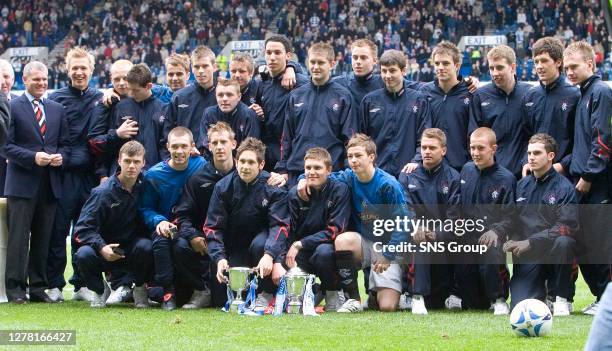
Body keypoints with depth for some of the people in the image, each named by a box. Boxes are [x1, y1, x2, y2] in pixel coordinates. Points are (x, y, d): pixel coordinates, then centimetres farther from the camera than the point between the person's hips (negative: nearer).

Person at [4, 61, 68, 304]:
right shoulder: (12, 108, 0)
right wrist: (33, 157, -17)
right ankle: (15, 289, -1)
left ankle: (38, 288, 13)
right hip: (22, 183, -5)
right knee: (18, 238, -4)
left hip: (50, 184, 5)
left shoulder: (57, 110, 15)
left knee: (43, 239, 8)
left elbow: (65, 144, 16)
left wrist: (60, 156, -6)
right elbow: (8, 146, -5)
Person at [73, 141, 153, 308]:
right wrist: (101, 247, -32)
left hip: (132, 248, 1)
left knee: (145, 246, -32)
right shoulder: (103, 192, -14)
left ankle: (140, 289, -2)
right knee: (83, 255, -32)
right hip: (104, 249, -1)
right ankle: (100, 289, 1)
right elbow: (83, 227, -16)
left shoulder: (145, 186, -6)